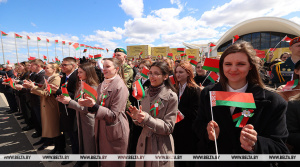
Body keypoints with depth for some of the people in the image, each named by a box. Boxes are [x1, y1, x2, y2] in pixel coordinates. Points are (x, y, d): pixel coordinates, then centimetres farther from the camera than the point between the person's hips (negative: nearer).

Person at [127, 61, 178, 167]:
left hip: (160, 147, -5)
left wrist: (147, 118, -27)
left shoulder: (171, 97, -14)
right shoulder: (147, 93, 2)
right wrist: (137, 117, -10)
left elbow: (168, 128, -15)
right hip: (143, 144, 5)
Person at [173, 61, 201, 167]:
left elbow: (194, 113, -18)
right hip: (177, 130, 6)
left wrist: (177, 109, -20)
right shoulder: (176, 88, 7)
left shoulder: (194, 90, -13)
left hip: (189, 131, -6)